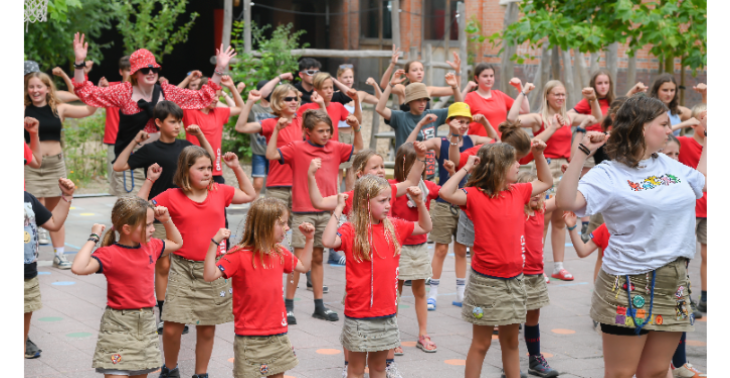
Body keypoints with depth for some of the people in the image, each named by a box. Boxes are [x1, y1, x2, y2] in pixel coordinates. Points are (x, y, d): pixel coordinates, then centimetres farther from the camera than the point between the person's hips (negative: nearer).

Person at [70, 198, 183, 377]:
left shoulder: (151, 246, 6)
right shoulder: (109, 254, -15)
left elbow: (176, 243, 27)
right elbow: (78, 268, -32)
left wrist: (166, 220, 12)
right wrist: (94, 238, -23)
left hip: (146, 325, 7)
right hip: (119, 327, -7)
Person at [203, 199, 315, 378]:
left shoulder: (280, 253, 7)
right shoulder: (239, 255, -14)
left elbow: (303, 266, 25)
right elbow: (210, 276, -23)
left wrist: (309, 239, 18)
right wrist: (215, 243, -30)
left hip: (278, 334, 6)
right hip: (250, 338, -6)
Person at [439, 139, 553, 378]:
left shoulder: (517, 192, 6)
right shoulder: (476, 195, -13)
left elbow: (546, 182, 23)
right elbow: (446, 193, -30)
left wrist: (539, 154, 10)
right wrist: (465, 168, -20)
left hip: (514, 279, 6)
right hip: (486, 281, -6)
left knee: (511, 341, 14)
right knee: (481, 343, 4)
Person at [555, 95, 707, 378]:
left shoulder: (670, 166, 11)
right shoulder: (609, 174, -9)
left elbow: (702, 181, 31)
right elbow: (566, 202, -23)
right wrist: (582, 153, -25)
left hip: (674, 284, 6)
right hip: (630, 286, -6)